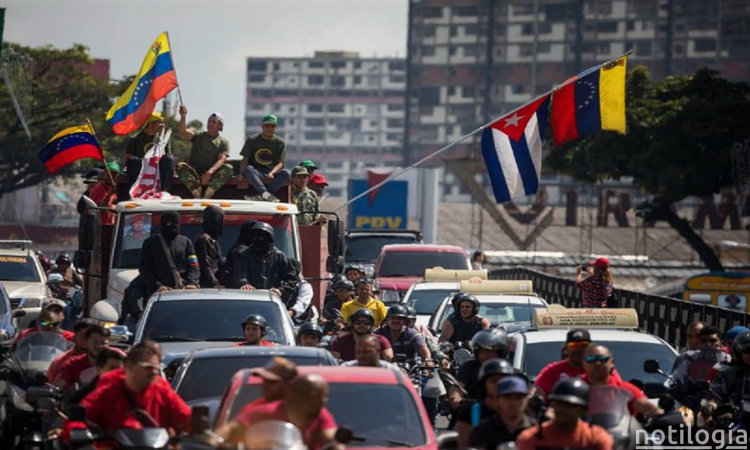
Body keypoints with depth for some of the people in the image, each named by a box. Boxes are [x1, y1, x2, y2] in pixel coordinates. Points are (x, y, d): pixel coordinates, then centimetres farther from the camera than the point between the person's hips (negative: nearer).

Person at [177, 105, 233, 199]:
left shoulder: (223, 142, 11)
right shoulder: (198, 136, 14)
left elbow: (221, 160, -6)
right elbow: (184, 132, -7)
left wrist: (210, 172, -25)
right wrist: (183, 116, -25)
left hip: (211, 175, 0)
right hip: (194, 173, 0)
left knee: (228, 168, -28)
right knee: (181, 166, -30)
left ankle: (206, 197, -37)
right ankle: (198, 197, -40)